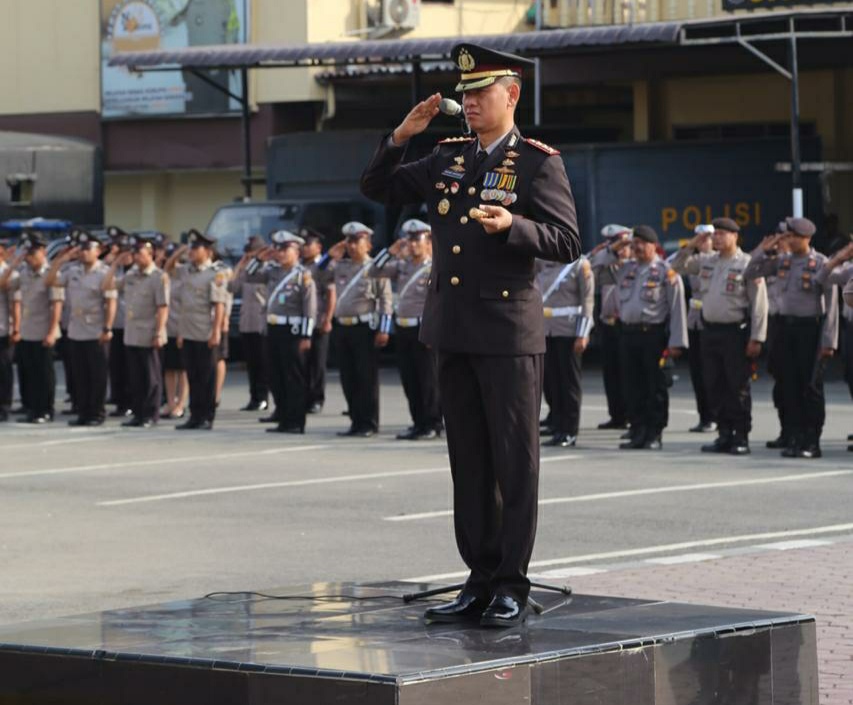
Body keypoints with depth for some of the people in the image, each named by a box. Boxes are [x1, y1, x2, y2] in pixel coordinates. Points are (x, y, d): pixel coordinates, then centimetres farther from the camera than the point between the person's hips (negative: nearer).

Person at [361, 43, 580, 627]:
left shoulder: (539, 163, -4)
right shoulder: (449, 158, 13)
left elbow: (567, 244, -10)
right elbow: (378, 189, 19)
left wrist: (512, 225, -26)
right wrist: (401, 136, 4)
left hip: (509, 331, -6)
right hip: (454, 332, 6)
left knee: (515, 460, -2)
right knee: (469, 461, 9)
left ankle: (512, 587, 2)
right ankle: (481, 581, 14)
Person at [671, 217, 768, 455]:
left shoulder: (747, 264, -6)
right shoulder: (706, 261, 12)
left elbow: (759, 304, -8)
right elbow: (678, 267, 21)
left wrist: (756, 338, -13)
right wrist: (692, 247, 5)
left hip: (736, 332, -6)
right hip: (710, 331, 6)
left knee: (738, 388, -3)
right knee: (714, 388, 8)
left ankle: (741, 438, 3)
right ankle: (724, 435, 17)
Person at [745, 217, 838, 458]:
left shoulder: (821, 263, -7)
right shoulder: (783, 262, 9)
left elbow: (831, 304, -9)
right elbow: (749, 274, 12)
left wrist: (828, 341, -14)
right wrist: (764, 250, 0)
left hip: (811, 327, -5)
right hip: (787, 327, 5)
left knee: (811, 385, -2)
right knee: (790, 385, 5)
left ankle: (812, 442, 3)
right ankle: (795, 438, 12)